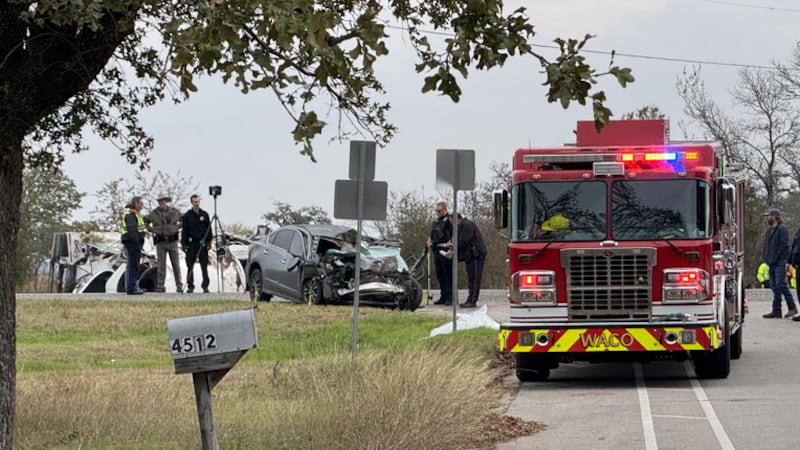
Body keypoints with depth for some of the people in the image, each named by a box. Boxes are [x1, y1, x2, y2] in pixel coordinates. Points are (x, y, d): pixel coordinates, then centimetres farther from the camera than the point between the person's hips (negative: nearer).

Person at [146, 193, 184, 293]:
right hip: (160, 242, 0)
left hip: (172, 241, 0)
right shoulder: (153, 214, 1)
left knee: (176, 264, 0)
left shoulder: (174, 212, 3)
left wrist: (177, 227, 4)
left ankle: (179, 286, 4)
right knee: (161, 265, 0)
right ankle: (160, 286, 4)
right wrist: (152, 230, 0)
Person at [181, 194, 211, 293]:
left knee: (204, 266, -3)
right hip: (191, 243, 0)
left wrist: (209, 241, 3)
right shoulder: (187, 215, 5)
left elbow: (208, 229, 11)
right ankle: (190, 286, 5)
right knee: (190, 266, 0)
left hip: (202, 243, 0)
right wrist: (184, 244, -2)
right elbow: (184, 230, 5)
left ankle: (205, 286, -1)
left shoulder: (204, 214, 9)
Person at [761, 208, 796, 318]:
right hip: (772, 264, 9)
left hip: (780, 263, -9)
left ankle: (792, 307, -7)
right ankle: (776, 311, 7)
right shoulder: (769, 230, 21)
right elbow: (766, 246, 26)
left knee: (780, 284, -14)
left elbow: (784, 246, -15)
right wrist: (766, 258, 11)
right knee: (774, 287, 6)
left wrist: (775, 258, -18)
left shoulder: (782, 229, -7)